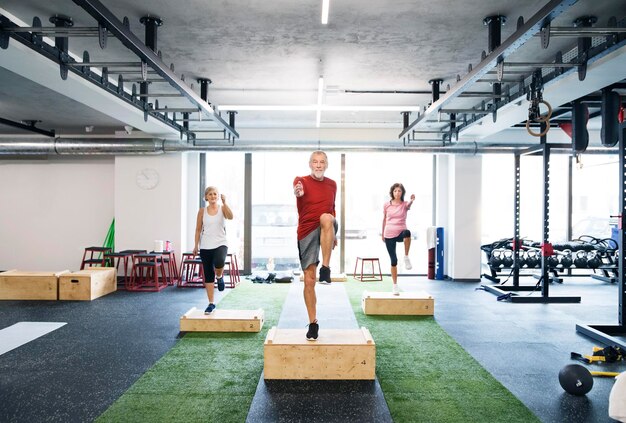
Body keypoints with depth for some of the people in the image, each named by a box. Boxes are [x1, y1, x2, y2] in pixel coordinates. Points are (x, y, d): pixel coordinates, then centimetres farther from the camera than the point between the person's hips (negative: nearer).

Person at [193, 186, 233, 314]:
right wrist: (196, 245, 3)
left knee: (219, 262, -34)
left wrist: (224, 202, -28)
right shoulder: (202, 211, 3)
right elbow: (198, 229, 7)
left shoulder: (222, 208, 0)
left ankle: (219, 276, 2)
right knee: (208, 275, 4)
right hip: (205, 247, 2)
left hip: (220, 244, -2)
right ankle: (211, 303, 16)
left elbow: (230, 217, -21)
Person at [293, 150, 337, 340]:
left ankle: (325, 268, -30)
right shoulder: (302, 181, -3)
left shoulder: (332, 184, 10)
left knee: (326, 218, -36)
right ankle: (313, 323, 14)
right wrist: (297, 193, -53)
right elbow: (296, 190, -28)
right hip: (307, 233, -1)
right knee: (309, 280, -1)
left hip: (326, 232, 1)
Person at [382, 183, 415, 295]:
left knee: (407, 232, -40)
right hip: (389, 235, 2)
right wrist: (382, 233, 17)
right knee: (393, 260, 1)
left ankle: (406, 257, -24)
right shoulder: (387, 205, 3)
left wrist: (412, 200, -50)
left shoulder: (405, 204, -2)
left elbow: (409, 205, -27)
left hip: (400, 233, -1)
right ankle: (395, 286, 15)